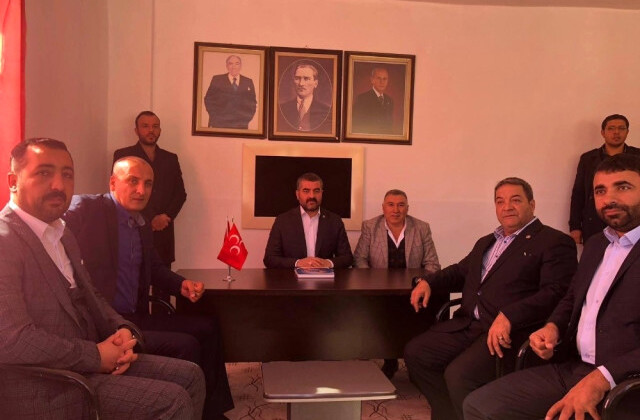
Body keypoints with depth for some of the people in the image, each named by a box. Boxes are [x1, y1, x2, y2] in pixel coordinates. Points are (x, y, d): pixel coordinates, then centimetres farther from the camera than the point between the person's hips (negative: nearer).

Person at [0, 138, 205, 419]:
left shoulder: (61, 234, 14)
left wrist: (123, 331, -1)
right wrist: (95, 356, -18)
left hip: (88, 362, 9)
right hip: (47, 387, -9)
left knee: (189, 376, 5)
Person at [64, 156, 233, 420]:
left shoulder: (141, 225, 14)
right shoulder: (85, 208, -10)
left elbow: (154, 268, 25)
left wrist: (182, 285, 5)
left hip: (134, 317, 9)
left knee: (206, 329, 9)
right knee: (185, 345, -20)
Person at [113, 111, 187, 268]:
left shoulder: (171, 159, 16)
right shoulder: (122, 155, 5)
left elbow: (180, 193, 12)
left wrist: (166, 216, -6)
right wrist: (151, 218, -11)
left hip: (163, 232, 3)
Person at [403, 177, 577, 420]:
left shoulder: (554, 242, -2)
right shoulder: (485, 242, 24)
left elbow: (556, 292, -15)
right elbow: (460, 272, 31)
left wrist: (508, 316, -27)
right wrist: (428, 281, 9)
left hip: (510, 331, -8)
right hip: (469, 325, 8)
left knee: (459, 374, -28)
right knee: (415, 353, -4)